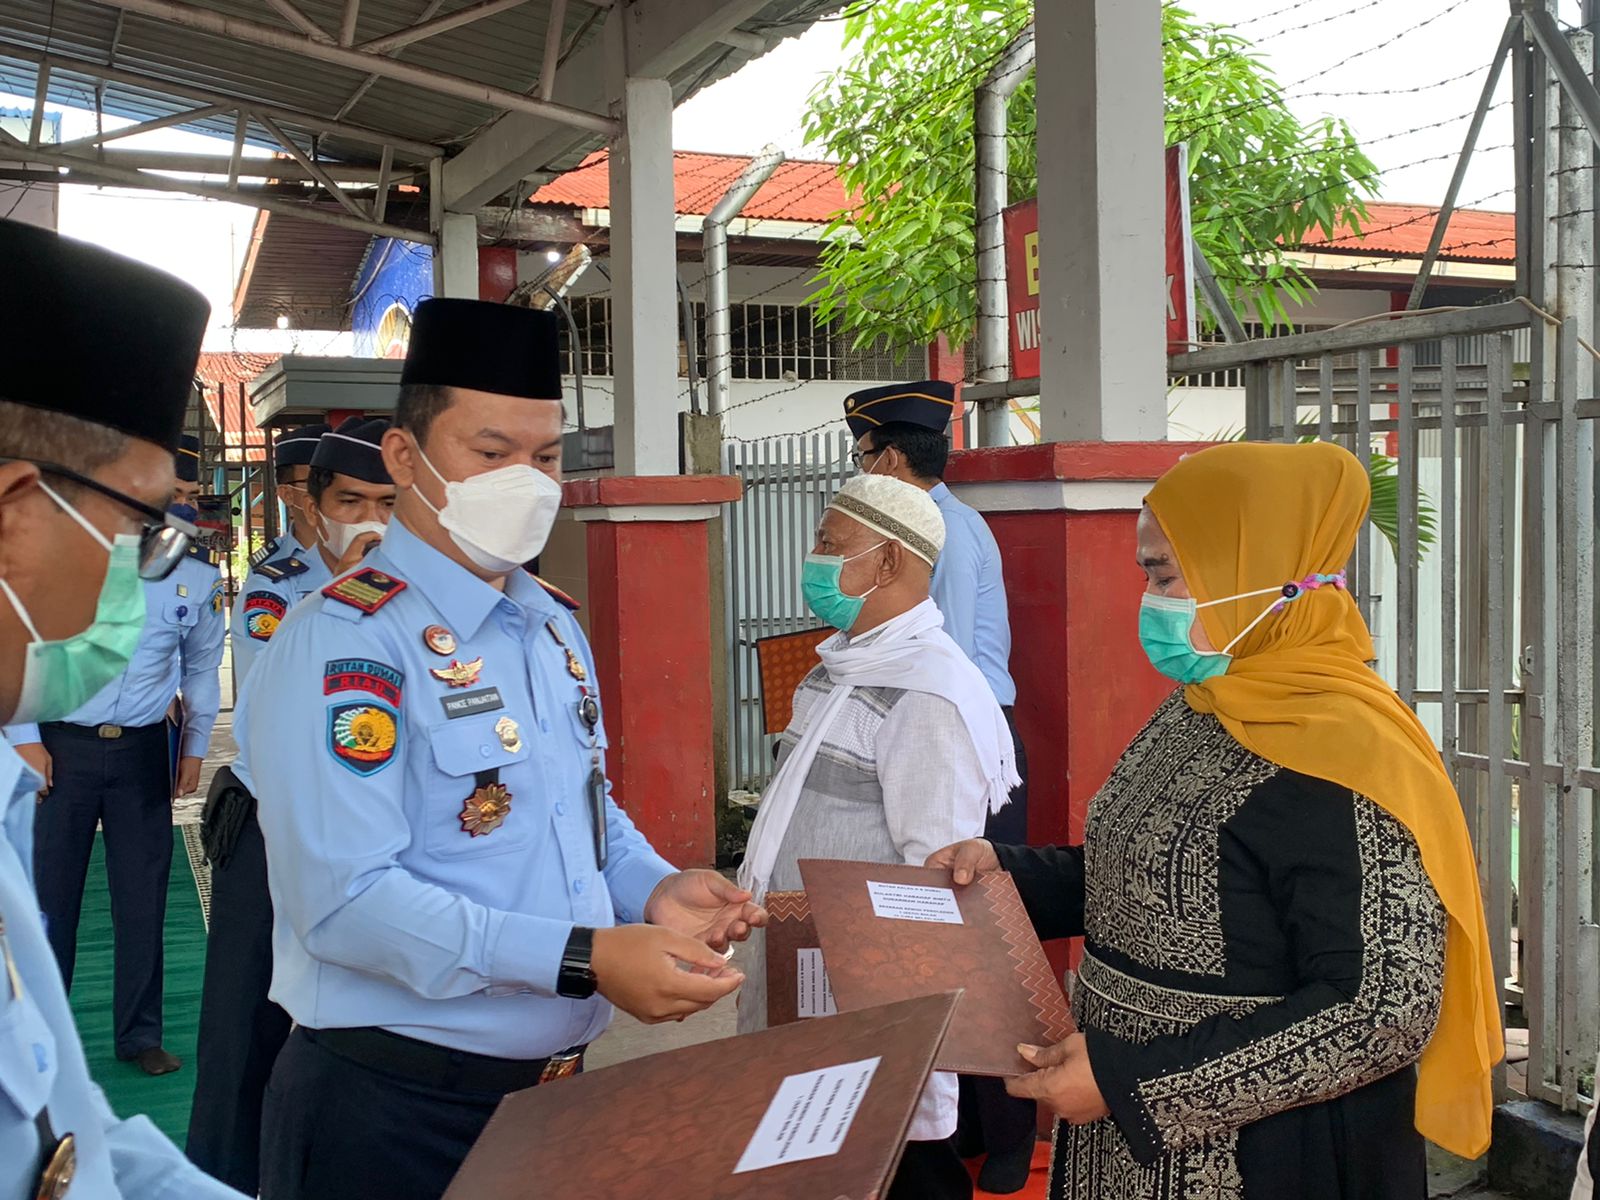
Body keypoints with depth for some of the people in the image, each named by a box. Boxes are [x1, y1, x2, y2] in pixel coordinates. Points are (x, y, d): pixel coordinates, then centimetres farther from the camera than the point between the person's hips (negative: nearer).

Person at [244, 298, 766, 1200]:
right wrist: (586, 959, -29)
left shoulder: (556, 626, 9)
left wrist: (654, 890, -2)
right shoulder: (347, 642, -17)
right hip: (394, 1115, -7)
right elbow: (347, 901, -25)